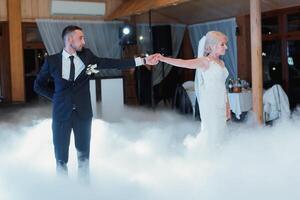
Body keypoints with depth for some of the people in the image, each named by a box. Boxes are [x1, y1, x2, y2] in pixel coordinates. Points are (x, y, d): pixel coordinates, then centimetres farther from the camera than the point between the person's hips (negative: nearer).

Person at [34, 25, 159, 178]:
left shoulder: (87, 56, 1)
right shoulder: (52, 60, -4)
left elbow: (112, 63, -6)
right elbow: (38, 85, 7)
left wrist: (143, 61, -12)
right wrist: (57, 96, -3)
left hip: (83, 112, 2)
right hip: (62, 113, -2)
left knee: (84, 155, 12)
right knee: (61, 158, 6)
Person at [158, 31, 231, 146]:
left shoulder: (221, 63, 14)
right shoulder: (205, 61, -9)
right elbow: (184, 63, -24)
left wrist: (227, 107, 17)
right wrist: (163, 58, -39)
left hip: (221, 105, 8)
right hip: (210, 104, -8)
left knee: (219, 132, 9)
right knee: (211, 133, -7)